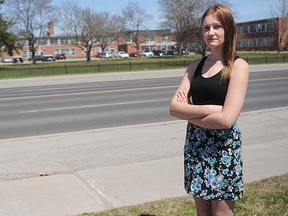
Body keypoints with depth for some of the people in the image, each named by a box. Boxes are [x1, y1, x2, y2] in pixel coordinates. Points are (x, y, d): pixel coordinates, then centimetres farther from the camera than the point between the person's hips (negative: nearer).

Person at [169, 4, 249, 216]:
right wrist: (208, 109, -17)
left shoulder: (238, 66, -9)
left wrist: (189, 113, -8)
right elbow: (174, 107, -3)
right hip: (195, 145, 5)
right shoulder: (196, 65, 6)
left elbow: (227, 119, -20)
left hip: (223, 147, -5)